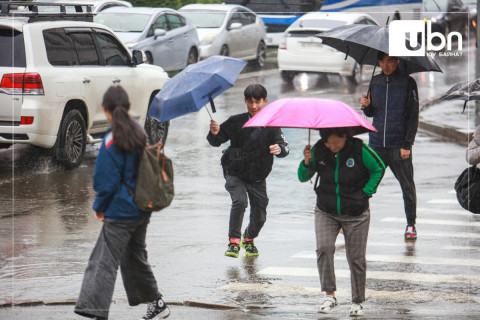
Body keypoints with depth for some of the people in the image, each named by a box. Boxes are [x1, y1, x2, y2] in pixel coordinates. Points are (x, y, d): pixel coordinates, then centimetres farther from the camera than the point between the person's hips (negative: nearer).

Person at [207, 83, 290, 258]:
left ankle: (248, 239, 37)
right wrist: (214, 133, -33)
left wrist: (280, 149, -39)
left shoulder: (271, 125, -6)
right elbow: (216, 142, -10)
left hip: (258, 178, 2)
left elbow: (284, 145, -15)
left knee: (260, 217, 5)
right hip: (235, 174, -2)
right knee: (239, 201, -28)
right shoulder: (236, 122, -8)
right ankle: (234, 241, -16)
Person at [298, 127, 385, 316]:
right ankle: (330, 296, -13)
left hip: (356, 215, -2)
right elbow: (303, 178, 3)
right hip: (326, 212, 2)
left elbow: (378, 169, 2)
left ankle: (357, 302, 16)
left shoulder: (359, 150, -12)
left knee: (356, 258, 1)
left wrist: (366, 192, -5)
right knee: (324, 248, -19)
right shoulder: (318, 151, -5)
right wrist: (306, 163, -17)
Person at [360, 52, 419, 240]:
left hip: (399, 146, -3)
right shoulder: (375, 82, 10)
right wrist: (366, 106, -6)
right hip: (376, 144, 3)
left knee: (407, 186, 4)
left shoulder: (408, 83, -2)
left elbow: (413, 117, -3)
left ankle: (411, 225, 16)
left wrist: (407, 145, -9)